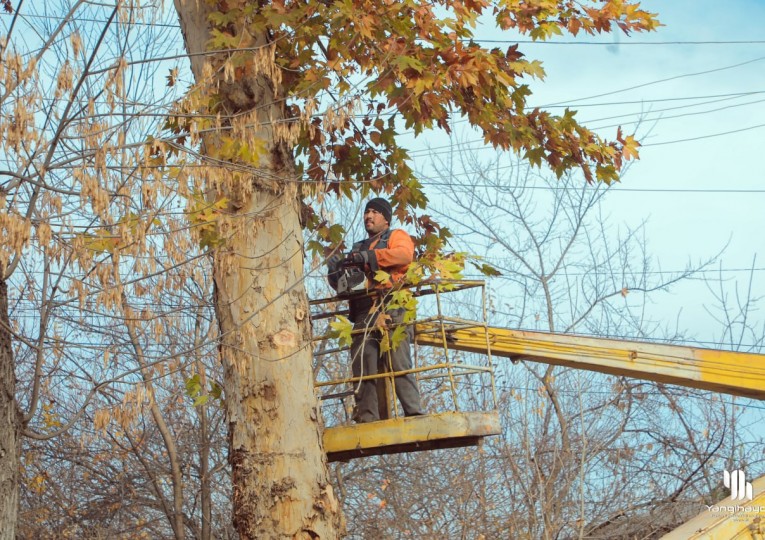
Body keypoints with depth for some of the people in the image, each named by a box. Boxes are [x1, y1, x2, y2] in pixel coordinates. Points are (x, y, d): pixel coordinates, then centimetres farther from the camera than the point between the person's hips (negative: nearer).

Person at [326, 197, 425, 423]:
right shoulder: (358, 248, 33)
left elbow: (405, 254, -8)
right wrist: (336, 272, 5)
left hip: (391, 309, -6)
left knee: (398, 363, -16)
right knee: (362, 368, -5)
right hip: (363, 314, 6)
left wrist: (368, 257, -15)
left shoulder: (396, 236, 16)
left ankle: (414, 411, -19)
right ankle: (366, 417, -8)